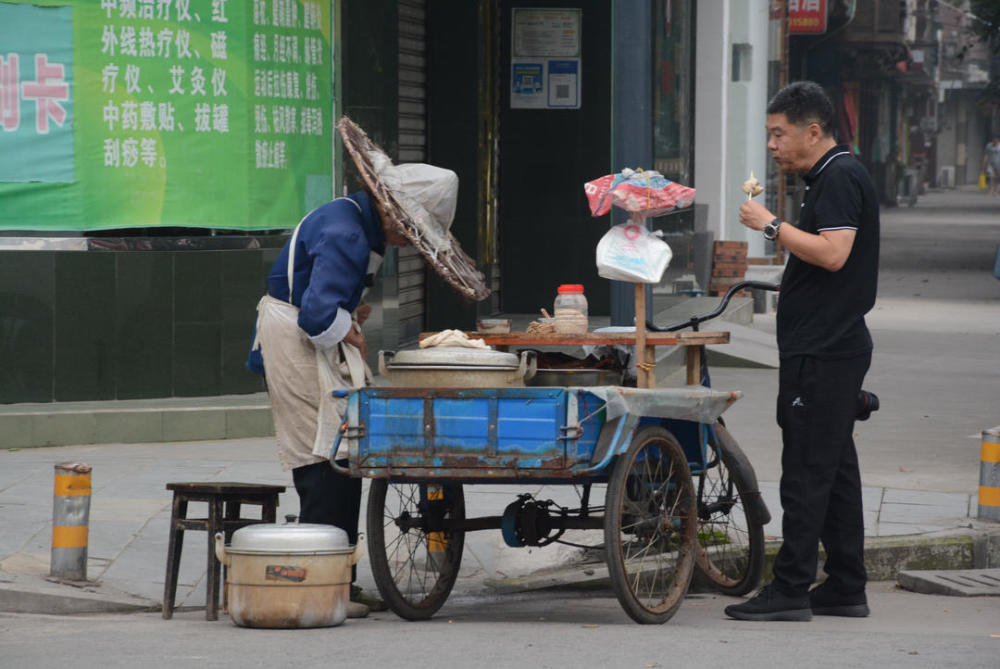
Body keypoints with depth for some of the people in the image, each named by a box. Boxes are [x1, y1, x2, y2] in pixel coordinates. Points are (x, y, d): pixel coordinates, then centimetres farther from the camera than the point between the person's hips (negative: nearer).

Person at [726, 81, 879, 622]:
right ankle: (846, 588, 15)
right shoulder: (831, 176, 18)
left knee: (807, 471, -9)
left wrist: (772, 225, -18)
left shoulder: (840, 178, -14)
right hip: (828, 348, 11)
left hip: (824, 353, -11)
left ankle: (791, 590, -9)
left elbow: (833, 253, -24)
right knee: (834, 468, 12)